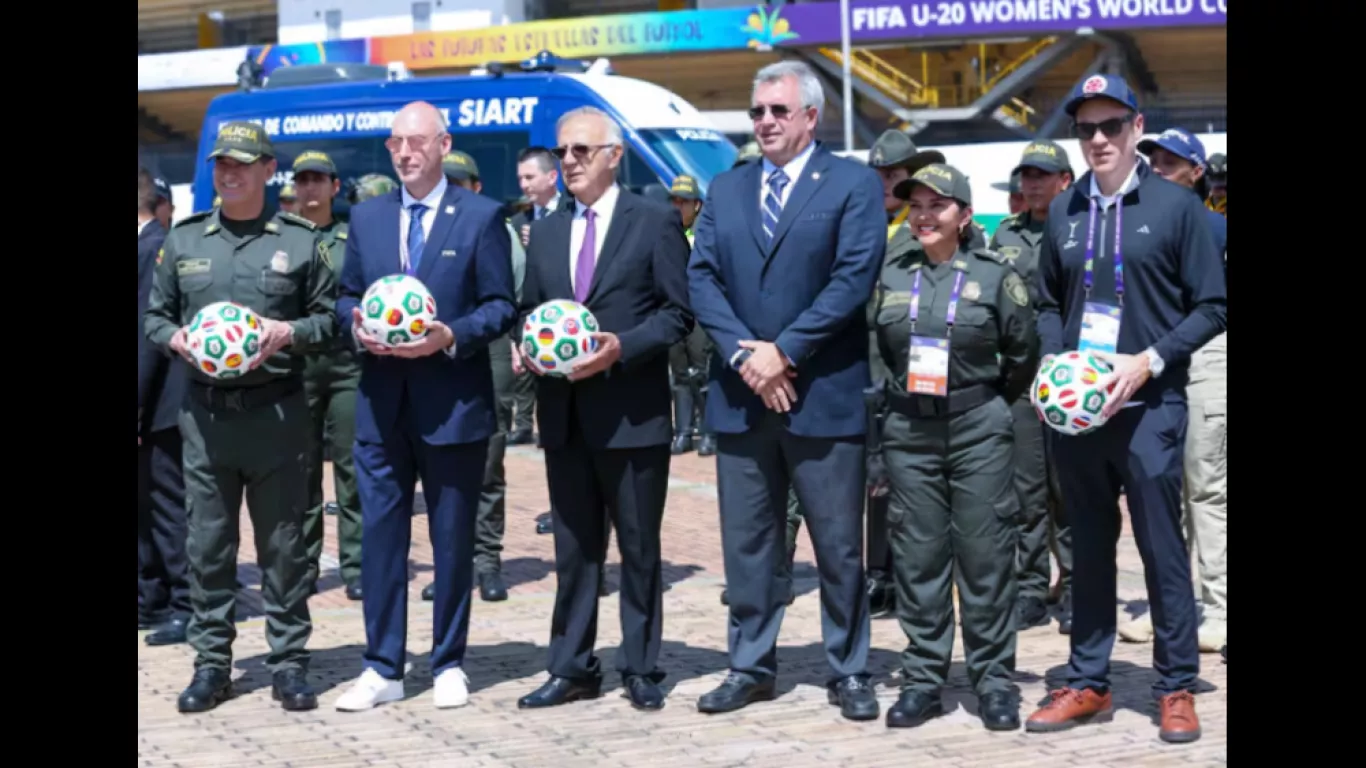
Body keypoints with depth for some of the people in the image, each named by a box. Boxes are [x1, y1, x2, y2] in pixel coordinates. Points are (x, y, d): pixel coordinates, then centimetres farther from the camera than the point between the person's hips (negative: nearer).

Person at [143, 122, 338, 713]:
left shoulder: (300, 240, 2)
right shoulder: (183, 240, 9)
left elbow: (330, 316, 5)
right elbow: (154, 314, 14)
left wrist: (290, 333, -13)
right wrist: (175, 338, -7)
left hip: (277, 412, -2)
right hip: (205, 410, 2)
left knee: (282, 543, 4)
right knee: (208, 544, 6)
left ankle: (289, 662, 12)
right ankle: (211, 662, 15)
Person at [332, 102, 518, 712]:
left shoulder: (481, 216, -1)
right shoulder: (366, 216, 11)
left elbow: (500, 306, -3)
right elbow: (347, 295, 14)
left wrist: (451, 336, -19)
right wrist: (358, 327, -8)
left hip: (454, 403, -3)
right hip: (381, 403, 3)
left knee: (453, 539, 7)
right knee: (379, 535, 3)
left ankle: (449, 664, 18)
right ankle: (382, 668, 11)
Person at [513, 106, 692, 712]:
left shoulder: (656, 222, -1)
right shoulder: (545, 232, 14)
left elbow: (678, 312, -5)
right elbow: (530, 312, 17)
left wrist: (622, 347, -18)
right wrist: (525, 346, -4)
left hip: (632, 411, -5)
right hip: (564, 412, 5)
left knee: (640, 546, 5)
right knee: (573, 546, 10)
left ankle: (641, 670, 15)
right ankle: (572, 668, 18)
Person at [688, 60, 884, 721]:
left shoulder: (854, 184, -1)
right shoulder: (725, 190, 13)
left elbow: (854, 277, -11)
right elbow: (701, 278, 4)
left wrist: (785, 352, -15)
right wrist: (742, 352, -11)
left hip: (823, 394, -4)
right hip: (740, 394, 4)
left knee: (839, 544, 3)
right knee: (746, 542, 9)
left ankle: (848, 672, 13)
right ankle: (751, 667, 19)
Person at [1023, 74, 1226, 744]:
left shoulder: (1175, 206, -2)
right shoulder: (1064, 212, 10)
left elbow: (1212, 305, -3)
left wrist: (1149, 361, -14)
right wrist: (1055, 361, -1)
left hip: (1148, 407, -4)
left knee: (1161, 546, 0)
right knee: (1088, 547, 11)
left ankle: (1177, 688, 11)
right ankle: (1087, 684, 19)